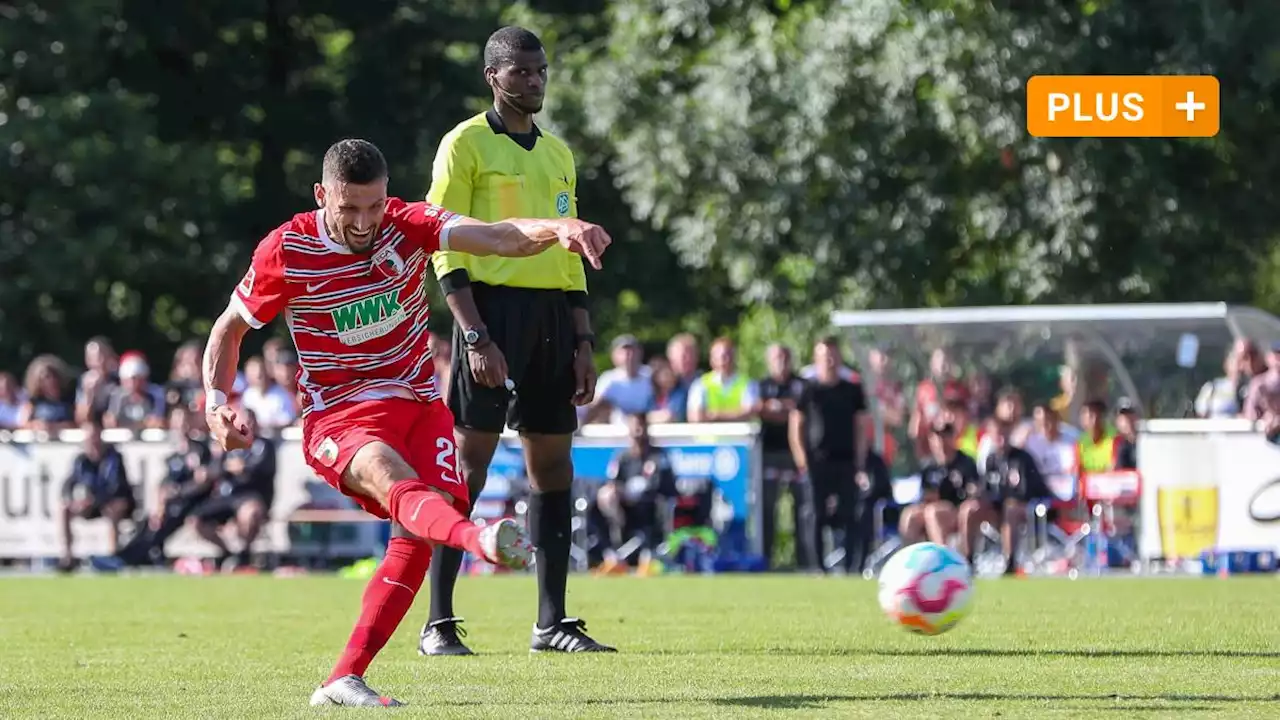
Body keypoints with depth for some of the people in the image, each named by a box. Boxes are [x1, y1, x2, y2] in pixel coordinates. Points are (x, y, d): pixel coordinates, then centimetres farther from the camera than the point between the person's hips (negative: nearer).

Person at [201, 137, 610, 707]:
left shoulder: (409, 225, -5)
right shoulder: (286, 252, -6)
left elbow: (502, 238, -19)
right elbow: (230, 326, 9)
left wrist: (559, 229, -40)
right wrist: (216, 400, -7)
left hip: (417, 403, 4)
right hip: (338, 417, -3)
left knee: (418, 530, -19)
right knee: (389, 476, -36)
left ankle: (344, 680, -15)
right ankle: (480, 541, -71)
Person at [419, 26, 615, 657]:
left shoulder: (558, 154, 19)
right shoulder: (466, 144, -1)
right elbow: (446, 250, -8)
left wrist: (583, 342, 13)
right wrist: (476, 336, -17)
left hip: (552, 316, 6)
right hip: (492, 304, -6)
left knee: (553, 463, 4)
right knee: (469, 460, -8)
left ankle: (552, 622, 8)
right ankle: (438, 624, -6)